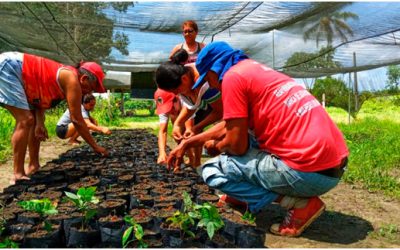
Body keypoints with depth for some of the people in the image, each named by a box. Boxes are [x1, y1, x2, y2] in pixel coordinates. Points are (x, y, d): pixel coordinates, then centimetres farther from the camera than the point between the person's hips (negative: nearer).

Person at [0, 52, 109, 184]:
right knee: (26, 120, -14)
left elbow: (41, 99, 8)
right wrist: (95, 146, -11)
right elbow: (76, 119, -18)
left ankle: (33, 166, 14)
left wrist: (39, 123, -9)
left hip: (11, 71, 10)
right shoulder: (72, 80, -18)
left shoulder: (65, 80, 10)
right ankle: (18, 174, -9)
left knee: (35, 120, 10)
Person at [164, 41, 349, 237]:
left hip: (311, 171, -10)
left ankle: (299, 203, -3)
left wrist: (216, 147, 14)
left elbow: (237, 144, -9)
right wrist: (186, 143, 30)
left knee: (212, 171, 2)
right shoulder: (254, 69, 20)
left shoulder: (232, 75, -7)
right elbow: (228, 125, 27)